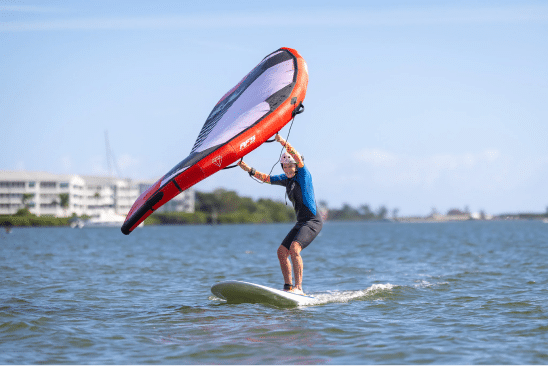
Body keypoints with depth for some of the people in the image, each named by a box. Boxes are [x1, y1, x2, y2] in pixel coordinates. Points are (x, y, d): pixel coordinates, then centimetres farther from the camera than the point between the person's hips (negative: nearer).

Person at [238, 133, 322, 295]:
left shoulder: (303, 174, -9)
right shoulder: (287, 179, 13)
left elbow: (298, 158, -27)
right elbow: (266, 178, 20)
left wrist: (284, 142, -39)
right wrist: (249, 169, 9)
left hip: (313, 221, -9)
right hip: (301, 223, 9)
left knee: (294, 248, -26)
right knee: (282, 252, 4)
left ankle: (298, 288, -27)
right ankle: (288, 287, 7)